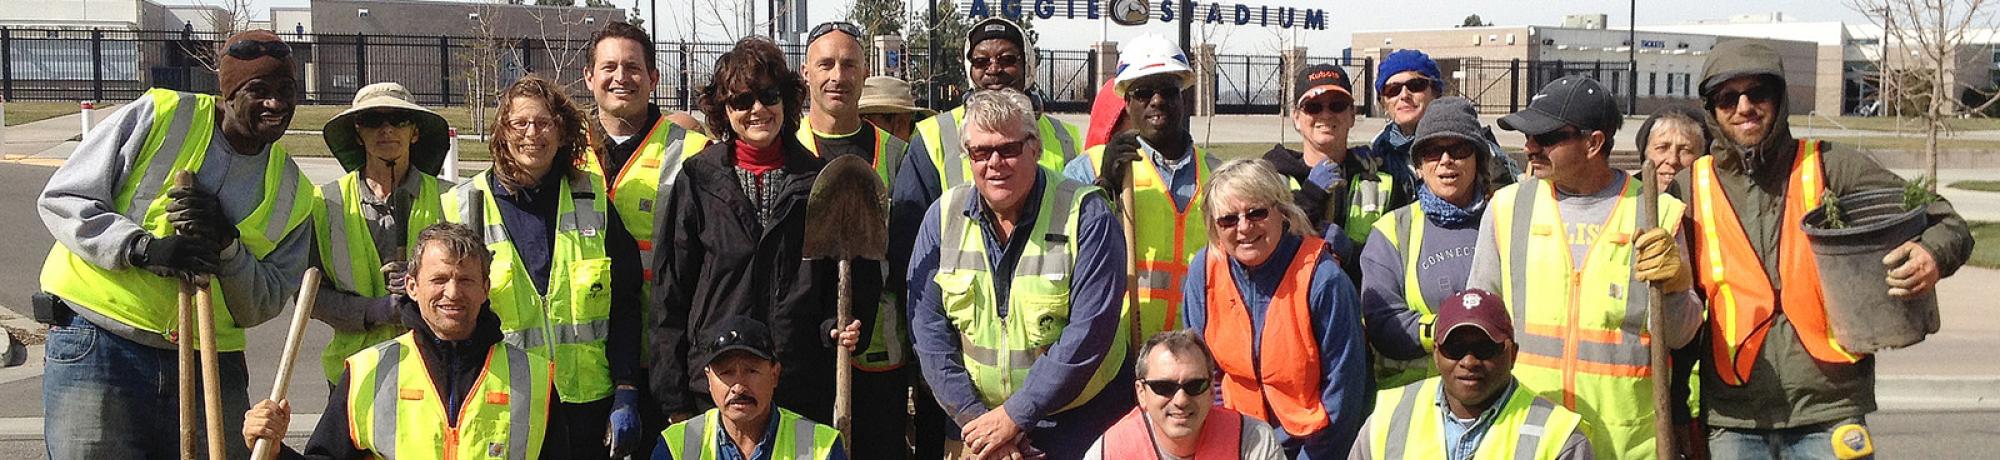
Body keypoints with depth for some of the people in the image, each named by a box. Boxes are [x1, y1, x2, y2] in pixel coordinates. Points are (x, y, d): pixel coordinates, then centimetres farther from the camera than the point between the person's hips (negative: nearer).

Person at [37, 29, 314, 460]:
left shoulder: (294, 194, 7)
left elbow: (265, 305, 5)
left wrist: (227, 245, -13)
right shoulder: (157, 117, -2)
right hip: (95, 344, -3)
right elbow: (61, 199, -3)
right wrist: (143, 248, -18)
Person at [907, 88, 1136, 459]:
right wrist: (972, 415, -11)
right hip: (979, 423, 3)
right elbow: (928, 326, -2)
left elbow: (1091, 331, -19)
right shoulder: (943, 218, -1)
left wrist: (1015, 415, -19)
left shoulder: (1087, 215, -13)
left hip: (1082, 422, -3)